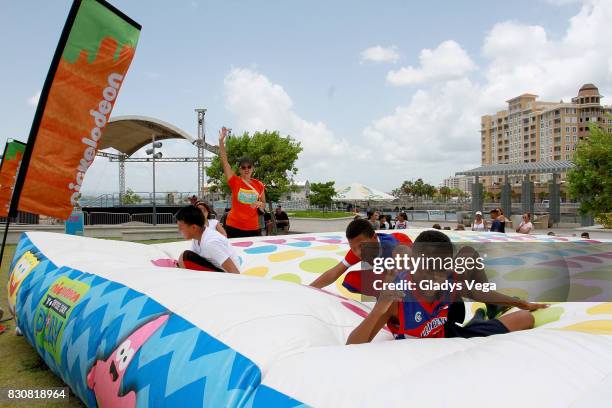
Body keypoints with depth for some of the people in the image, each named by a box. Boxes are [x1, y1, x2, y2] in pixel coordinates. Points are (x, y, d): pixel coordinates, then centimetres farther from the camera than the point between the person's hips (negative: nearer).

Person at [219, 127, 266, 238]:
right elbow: (224, 161, -8)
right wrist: (221, 141, -14)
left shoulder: (259, 185, 5)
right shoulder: (235, 181, -1)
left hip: (253, 228, 2)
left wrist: (260, 204, -8)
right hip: (233, 227, -2)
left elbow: (263, 206, 16)